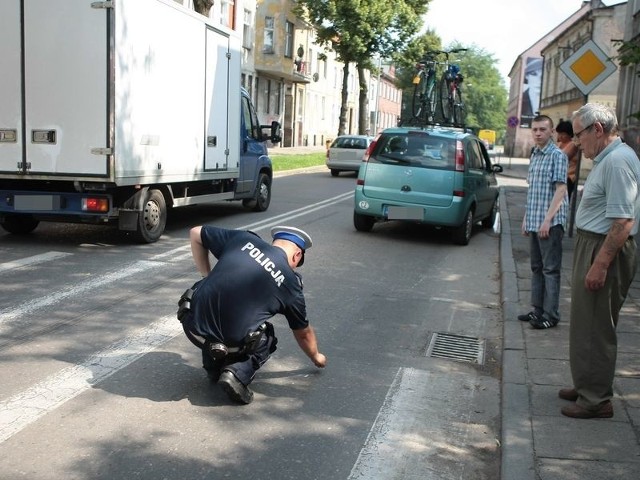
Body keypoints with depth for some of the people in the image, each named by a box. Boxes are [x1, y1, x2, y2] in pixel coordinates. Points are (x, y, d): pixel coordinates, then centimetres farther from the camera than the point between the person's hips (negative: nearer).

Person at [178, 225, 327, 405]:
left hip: (193, 327, 3)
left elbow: (196, 234, 15)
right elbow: (303, 333, 20)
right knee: (267, 339, 29)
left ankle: (213, 366, 29)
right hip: (230, 344, -2)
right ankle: (239, 373, 0)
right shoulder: (290, 284, 5)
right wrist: (316, 357, 40)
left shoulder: (244, 239, 6)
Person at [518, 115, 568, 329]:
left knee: (550, 269, -3)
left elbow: (560, 189, -14)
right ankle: (538, 309, 22)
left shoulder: (557, 155, -9)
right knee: (536, 267, 13)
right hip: (534, 221, 8)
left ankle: (551, 315, 2)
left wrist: (548, 219, -19)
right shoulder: (534, 155, 15)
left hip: (550, 223, -8)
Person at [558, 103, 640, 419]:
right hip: (592, 245, 11)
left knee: (595, 328, -3)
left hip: (605, 250, -11)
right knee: (586, 324, 18)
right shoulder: (606, 158, 14)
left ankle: (597, 399, 7)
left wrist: (600, 264, -26)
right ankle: (587, 385, 30)